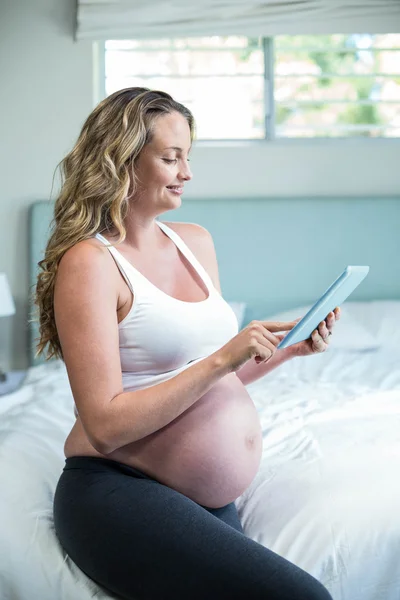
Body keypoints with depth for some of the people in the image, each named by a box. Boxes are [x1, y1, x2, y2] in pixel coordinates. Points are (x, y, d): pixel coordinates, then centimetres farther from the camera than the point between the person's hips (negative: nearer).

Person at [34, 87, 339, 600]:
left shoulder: (196, 241, 11)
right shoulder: (88, 262, -12)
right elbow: (105, 426, -18)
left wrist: (288, 348, 5)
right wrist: (221, 360, -20)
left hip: (214, 500, 7)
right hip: (119, 493, -7)